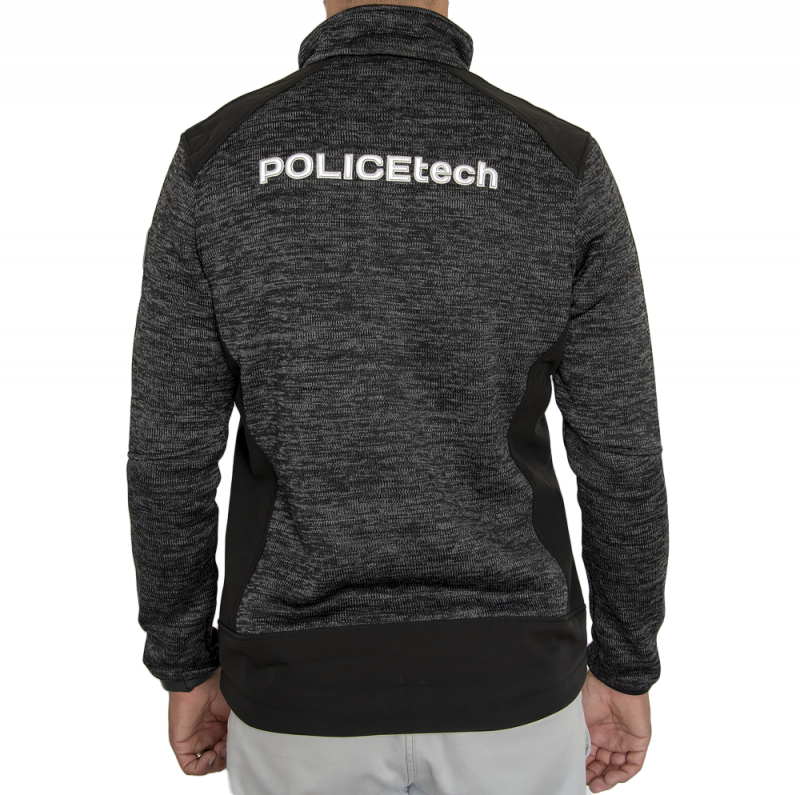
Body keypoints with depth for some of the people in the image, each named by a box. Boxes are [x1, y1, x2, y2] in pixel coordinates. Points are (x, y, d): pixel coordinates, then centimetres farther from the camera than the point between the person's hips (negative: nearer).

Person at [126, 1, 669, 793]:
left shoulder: (215, 162, -9)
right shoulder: (562, 166, -9)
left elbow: (170, 454, -7)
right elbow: (622, 453, -6)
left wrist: (187, 668, 9)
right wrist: (625, 667, 9)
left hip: (314, 680, 1)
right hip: (500, 676, 0)